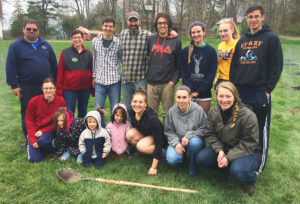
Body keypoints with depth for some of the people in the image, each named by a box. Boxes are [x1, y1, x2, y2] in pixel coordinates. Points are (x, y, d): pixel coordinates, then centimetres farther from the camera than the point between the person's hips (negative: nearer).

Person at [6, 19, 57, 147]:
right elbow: (11, 67, -3)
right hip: (27, 87, -2)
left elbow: (53, 64, 13)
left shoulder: (45, 45, 10)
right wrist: (14, 85, -8)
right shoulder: (16, 46, 0)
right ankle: (27, 136, 24)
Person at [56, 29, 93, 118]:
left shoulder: (88, 53, 5)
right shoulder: (65, 53, -2)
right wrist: (59, 89, -5)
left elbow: (92, 71, 8)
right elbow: (60, 72, -2)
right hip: (69, 89, -2)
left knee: (83, 112, 17)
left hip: (85, 89, 3)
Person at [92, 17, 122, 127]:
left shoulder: (118, 42, -1)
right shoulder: (95, 41, 6)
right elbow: (94, 59, 13)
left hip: (114, 80, -2)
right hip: (100, 81, 2)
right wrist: (94, 76, 11)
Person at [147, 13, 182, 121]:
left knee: (167, 113, 4)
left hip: (167, 84, -2)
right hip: (151, 83, 2)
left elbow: (179, 64, 2)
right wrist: (147, 77, 7)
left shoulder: (176, 41, 3)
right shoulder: (151, 39, 10)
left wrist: (174, 80, -7)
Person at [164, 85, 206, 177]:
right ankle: (183, 156, 13)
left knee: (194, 142, -37)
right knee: (171, 159, -25)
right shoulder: (171, 111, -5)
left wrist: (189, 135, -22)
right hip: (178, 142, 1)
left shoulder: (199, 110, -11)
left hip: (195, 140, -1)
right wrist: (176, 143, -15)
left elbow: (204, 129, -9)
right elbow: (169, 131, 1)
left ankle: (193, 165, -7)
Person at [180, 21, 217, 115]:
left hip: (204, 93, -1)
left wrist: (200, 90, -9)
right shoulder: (186, 51, 5)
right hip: (188, 92, 1)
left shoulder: (211, 51, 2)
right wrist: (190, 90, -8)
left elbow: (212, 73, -2)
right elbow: (183, 72, 2)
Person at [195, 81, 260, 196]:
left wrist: (229, 157, -24)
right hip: (223, 147, 5)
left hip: (246, 152, -5)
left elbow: (249, 143, -18)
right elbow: (210, 134, 0)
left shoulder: (248, 115, -22)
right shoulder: (213, 112, -7)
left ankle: (251, 180, 4)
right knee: (200, 159, -14)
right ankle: (225, 170, 15)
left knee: (237, 170, -35)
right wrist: (219, 151, -18)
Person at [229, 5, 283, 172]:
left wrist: (267, 89, -11)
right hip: (240, 91, 5)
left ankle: (260, 164, 16)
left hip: (260, 92, -5)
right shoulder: (242, 41, 16)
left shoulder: (271, 38, 0)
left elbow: (276, 67, -5)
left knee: (261, 129, 2)